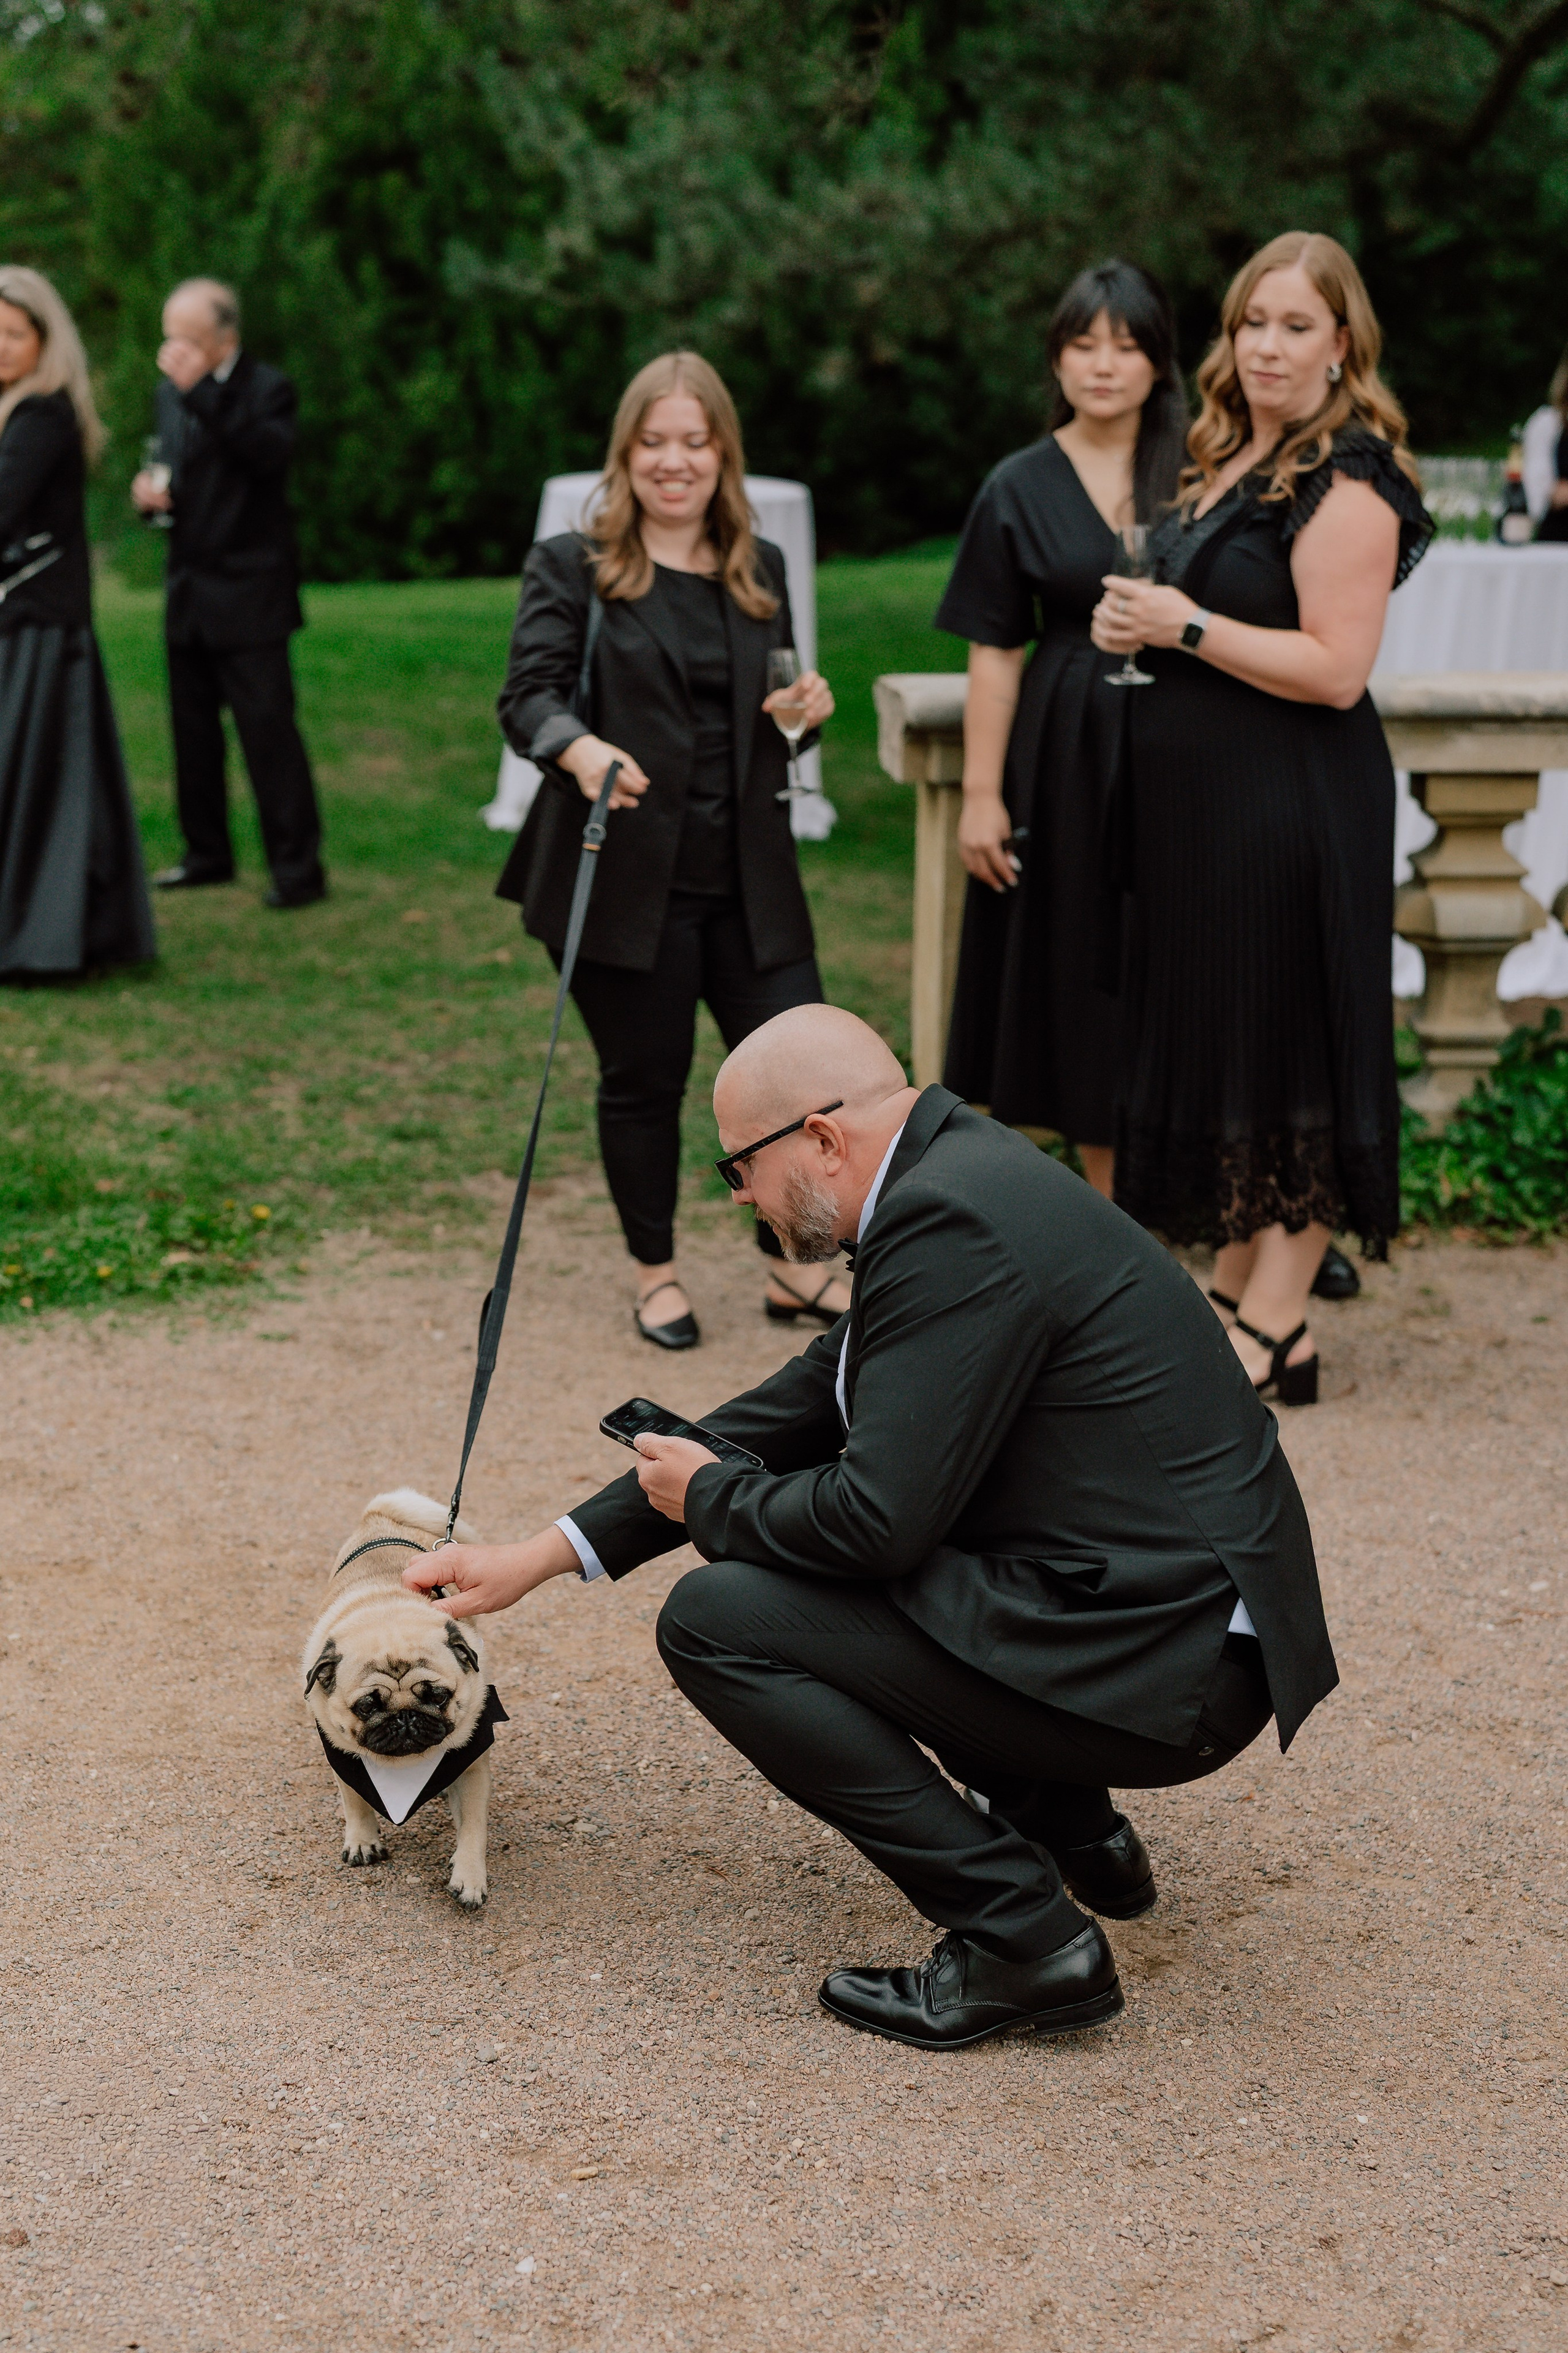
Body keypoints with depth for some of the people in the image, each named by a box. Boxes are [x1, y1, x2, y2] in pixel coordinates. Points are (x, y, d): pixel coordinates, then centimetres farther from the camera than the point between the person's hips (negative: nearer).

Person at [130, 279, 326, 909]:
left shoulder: (266, 389, -8)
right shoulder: (170, 392, 13)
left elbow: (270, 453, -27)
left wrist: (201, 390, -30)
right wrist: (149, 489, 0)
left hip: (248, 595, -7)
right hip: (188, 593, 7)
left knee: (268, 729, -8)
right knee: (192, 732, 12)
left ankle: (297, 866, -4)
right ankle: (207, 853, 23)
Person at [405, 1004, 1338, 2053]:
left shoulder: (949, 1221, -19)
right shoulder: (954, 1173, 11)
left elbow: (879, 1519, -22)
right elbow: (801, 1408, 18)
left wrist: (709, 1499, 0)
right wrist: (544, 1555, 18)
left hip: (1156, 1663, -10)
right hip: (1187, 1607, 10)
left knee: (717, 1619, -9)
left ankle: (1022, 1939, -7)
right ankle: (1075, 1832, 24)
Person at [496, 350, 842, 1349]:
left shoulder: (759, 570, 14)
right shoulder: (573, 567, 0)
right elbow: (528, 695, -10)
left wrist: (804, 708, 0)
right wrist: (580, 749, -31)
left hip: (747, 878, 4)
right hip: (628, 878, -4)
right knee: (646, 1079, 6)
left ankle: (793, 1268, 20)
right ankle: (657, 1274, 25)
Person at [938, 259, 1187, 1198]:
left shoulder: (1200, 470, 3)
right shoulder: (1021, 488, 5)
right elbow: (996, 651, 2)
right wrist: (982, 793, -2)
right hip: (1068, 758, 1)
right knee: (1087, 987, 6)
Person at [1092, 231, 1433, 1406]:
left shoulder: (1344, 481, -14)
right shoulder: (1231, 460, 14)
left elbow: (1336, 667, -21)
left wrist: (1184, 624, -17)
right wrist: (1139, 619, 4)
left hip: (1294, 807, -9)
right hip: (1202, 800, 9)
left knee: (1285, 1043, -3)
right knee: (1216, 1039, 12)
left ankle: (1280, 1326, 4)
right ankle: (1236, 1292, 22)